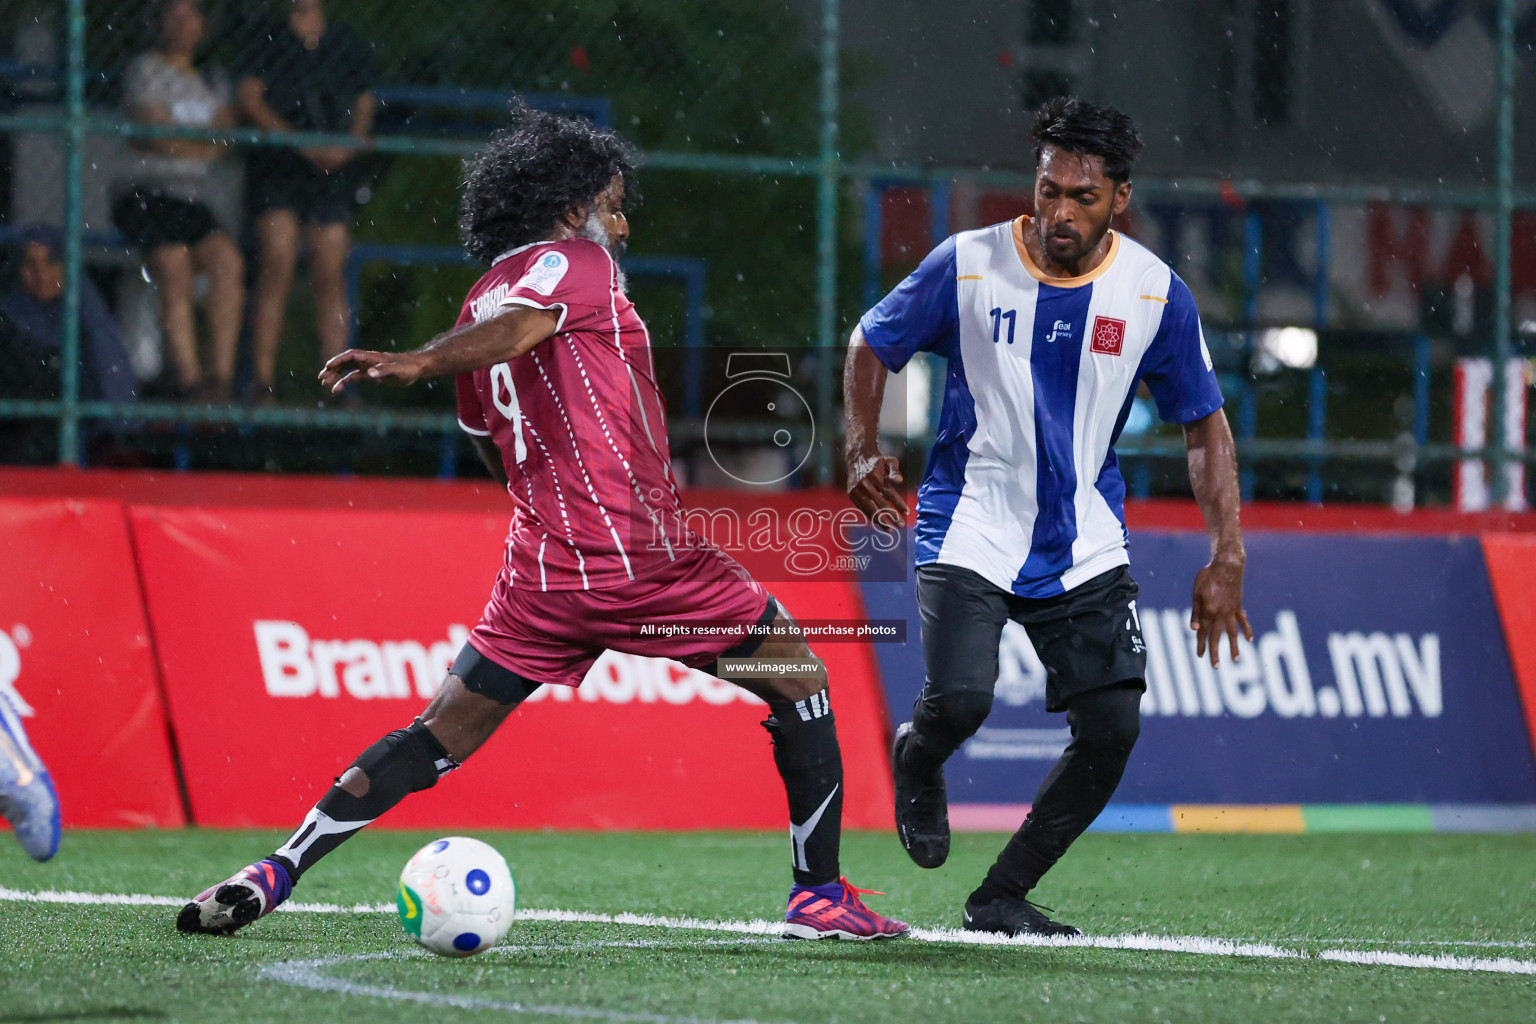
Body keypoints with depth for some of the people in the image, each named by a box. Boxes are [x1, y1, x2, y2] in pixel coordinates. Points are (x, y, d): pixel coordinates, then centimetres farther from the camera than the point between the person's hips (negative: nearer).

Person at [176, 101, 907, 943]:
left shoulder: (478, 303, 17)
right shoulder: (575, 262, -5)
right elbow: (520, 327, -26)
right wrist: (418, 363, -43)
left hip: (543, 574, 7)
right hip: (642, 554, -7)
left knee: (436, 739, 9)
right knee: (799, 678, 10)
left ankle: (273, 875, -2)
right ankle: (818, 895, 10)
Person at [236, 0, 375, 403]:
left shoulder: (349, 45, 12)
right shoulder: (272, 42, 3)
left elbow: (364, 104, 12)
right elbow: (249, 97, -5)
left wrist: (348, 146, -8)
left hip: (334, 170, 3)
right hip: (278, 167, -3)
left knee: (332, 275, 0)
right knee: (277, 263, -13)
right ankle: (263, 381, -12)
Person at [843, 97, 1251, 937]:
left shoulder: (1155, 293, -4)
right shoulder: (966, 265, -9)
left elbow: (1204, 425, 4)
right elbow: (871, 344, 7)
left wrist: (1225, 560, -3)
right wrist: (863, 449, -10)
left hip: (1084, 544, 3)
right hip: (969, 529, -3)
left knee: (1112, 727, -9)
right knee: (959, 700, -24)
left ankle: (1002, 898, 10)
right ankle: (917, 761, 16)